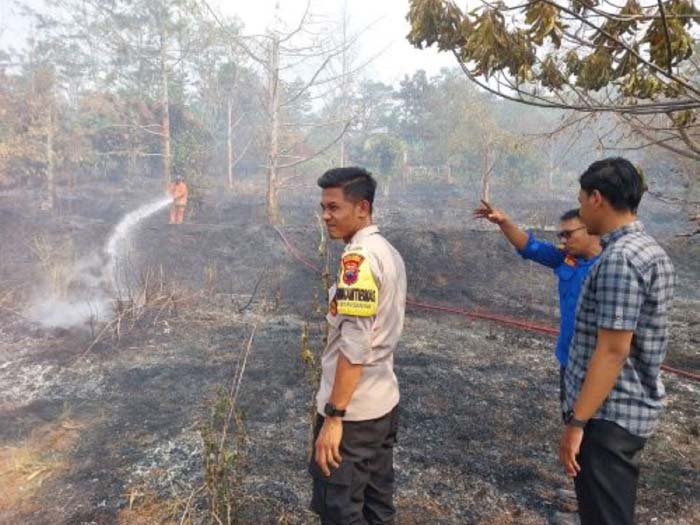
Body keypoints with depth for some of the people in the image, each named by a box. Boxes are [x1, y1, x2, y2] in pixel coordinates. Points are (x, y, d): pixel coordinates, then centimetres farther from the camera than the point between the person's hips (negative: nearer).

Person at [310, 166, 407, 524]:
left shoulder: (358, 257, -19)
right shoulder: (388, 252, 10)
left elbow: (354, 346, -25)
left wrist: (333, 415, -20)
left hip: (353, 411, -9)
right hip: (384, 402, 9)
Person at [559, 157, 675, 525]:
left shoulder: (620, 258, -23)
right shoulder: (651, 250, 9)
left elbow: (612, 352, -25)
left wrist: (577, 421, -20)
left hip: (608, 415, -10)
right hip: (632, 409, 10)